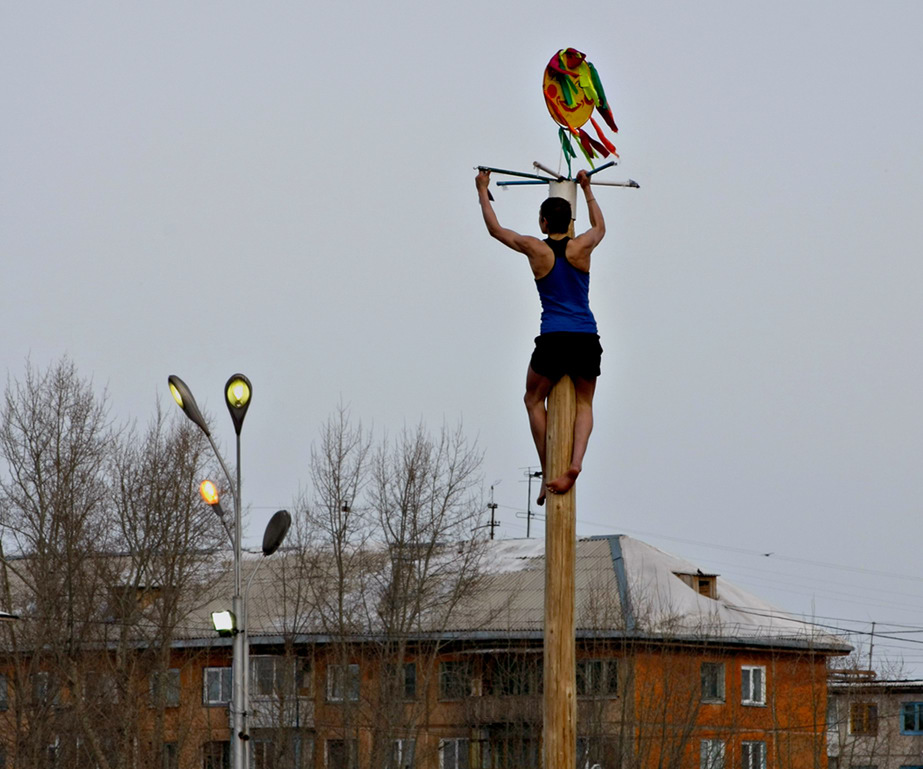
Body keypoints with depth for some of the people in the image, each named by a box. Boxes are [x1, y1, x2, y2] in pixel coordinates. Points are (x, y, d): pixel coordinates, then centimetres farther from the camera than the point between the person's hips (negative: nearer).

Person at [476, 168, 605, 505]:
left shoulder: (535, 249, -1)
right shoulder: (582, 247, 4)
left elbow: (495, 228, 15)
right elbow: (599, 227, 30)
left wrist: (483, 191, 28)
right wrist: (587, 190, 43)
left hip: (554, 338, -2)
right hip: (587, 339, 2)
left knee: (534, 399, 18)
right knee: (584, 404, 16)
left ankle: (548, 471, 7)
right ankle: (576, 462, -10)